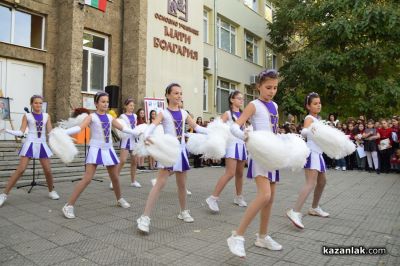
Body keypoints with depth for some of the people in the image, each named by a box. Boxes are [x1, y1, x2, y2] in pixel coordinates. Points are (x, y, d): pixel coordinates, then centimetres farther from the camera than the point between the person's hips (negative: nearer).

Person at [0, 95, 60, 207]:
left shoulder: (46, 116, 7)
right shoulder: (27, 116, 1)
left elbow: (50, 132, 5)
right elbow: (21, 132, -4)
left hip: (42, 145, 2)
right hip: (30, 144, -2)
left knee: (48, 170, 3)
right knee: (20, 169, -10)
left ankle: (51, 191, 24)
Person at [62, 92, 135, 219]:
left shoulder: (109, 117, 9)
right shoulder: (92, 116, -6)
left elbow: (123, 128, 20)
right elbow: (79, 127, -21)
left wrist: (138, 133, 24)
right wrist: (62, 132, -37)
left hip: (108, 149, 5)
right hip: (96, 149, -5)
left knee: (115, 177, 14)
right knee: (87, 179, -13)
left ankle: (119, 199, 36)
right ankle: (69, 205, -4)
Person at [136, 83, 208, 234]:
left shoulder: (183, 113, 10)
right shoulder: (163, 113, -5)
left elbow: (196, 127, 14)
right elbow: (152, 126, -20)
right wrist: (146, 136, -41)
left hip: (181, 149, 5)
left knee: (182, 183, 15)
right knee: (161, 182, -14)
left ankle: (183, 211, 33)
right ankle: (145, 217, -10)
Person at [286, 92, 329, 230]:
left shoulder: (317, 119, 17)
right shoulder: (309, 118, -12)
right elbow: (304, 132, -34)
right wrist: (309, 130, -55)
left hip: (318, 153, 10)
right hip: (312, 152, -10)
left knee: (322, 181, 20)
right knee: (311, 183, -22)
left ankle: (314, 208, 34)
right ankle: (295, 212, -30)